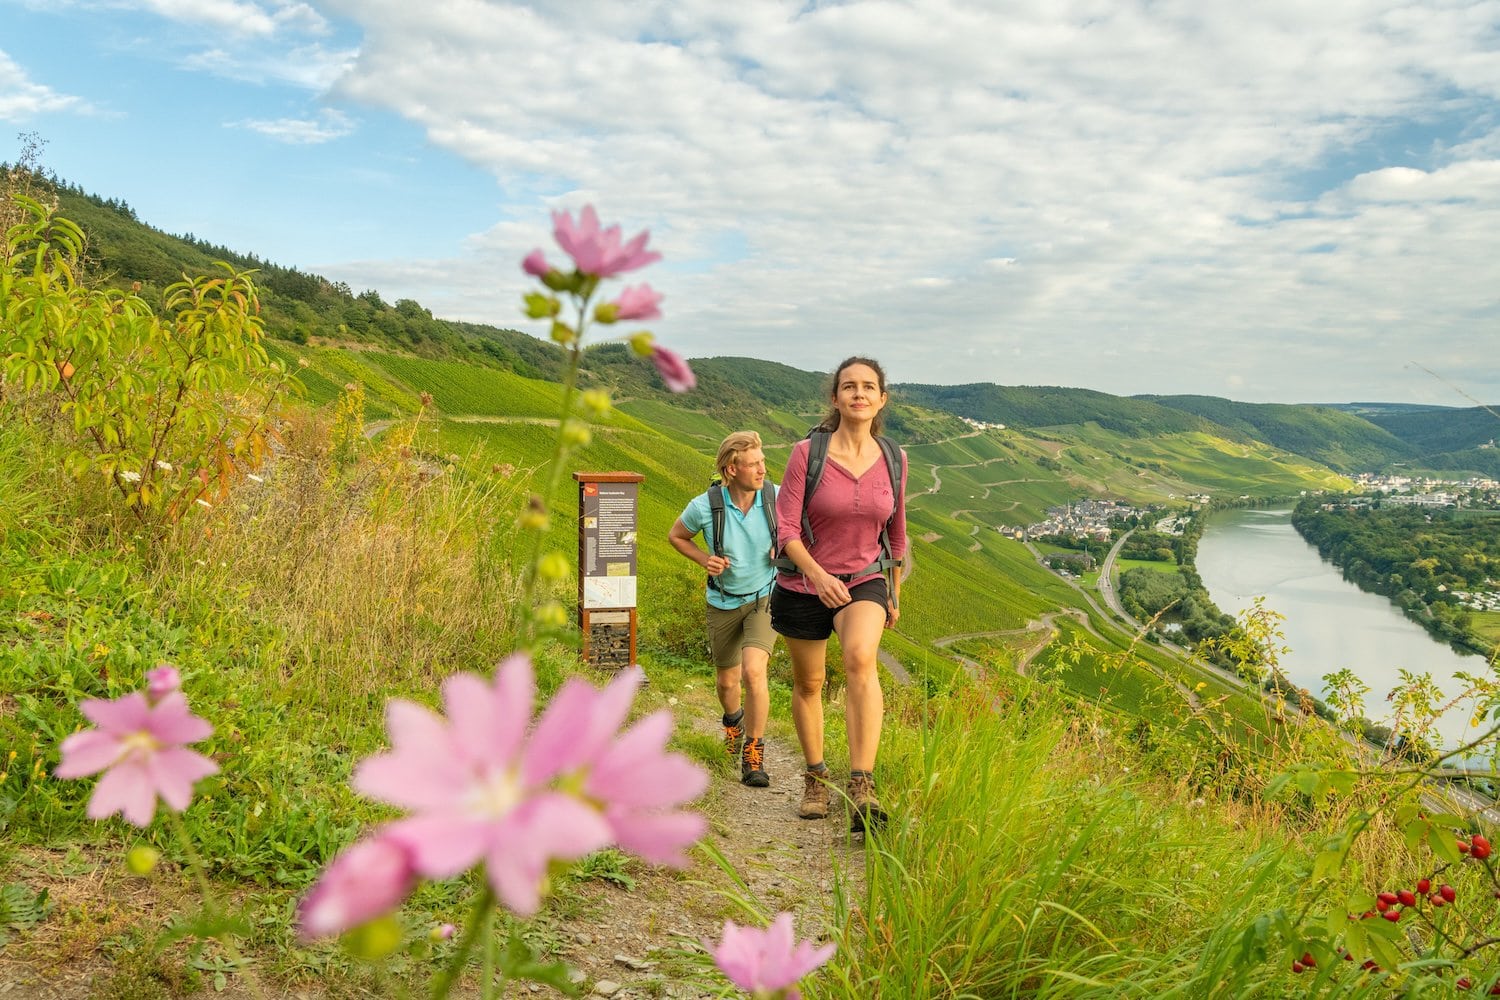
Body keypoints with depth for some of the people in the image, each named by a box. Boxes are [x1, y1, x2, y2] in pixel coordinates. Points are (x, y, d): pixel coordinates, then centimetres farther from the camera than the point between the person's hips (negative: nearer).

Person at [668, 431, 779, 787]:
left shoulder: (776, 498, -18)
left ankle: (753, 753, -3)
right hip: (724, 603, 1)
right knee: (727, 682, 16)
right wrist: (704, 559, -16)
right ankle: (733, 720, 53)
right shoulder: (705, 506, -20)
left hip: (764, 599, -1)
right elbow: (675, 535, 0)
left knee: (753, 672, -22)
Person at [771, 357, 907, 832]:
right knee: (808, 685, 13)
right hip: (804, 584, 0)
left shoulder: (894, 460, -3)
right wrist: (818, 574, -31)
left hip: (865, 580, 0)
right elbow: (785, 530, -15)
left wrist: (895, 595, 18)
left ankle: (862, 790, -32)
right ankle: (815, 778, 37)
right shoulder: (806, 453, -12)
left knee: (860, 658, -29)